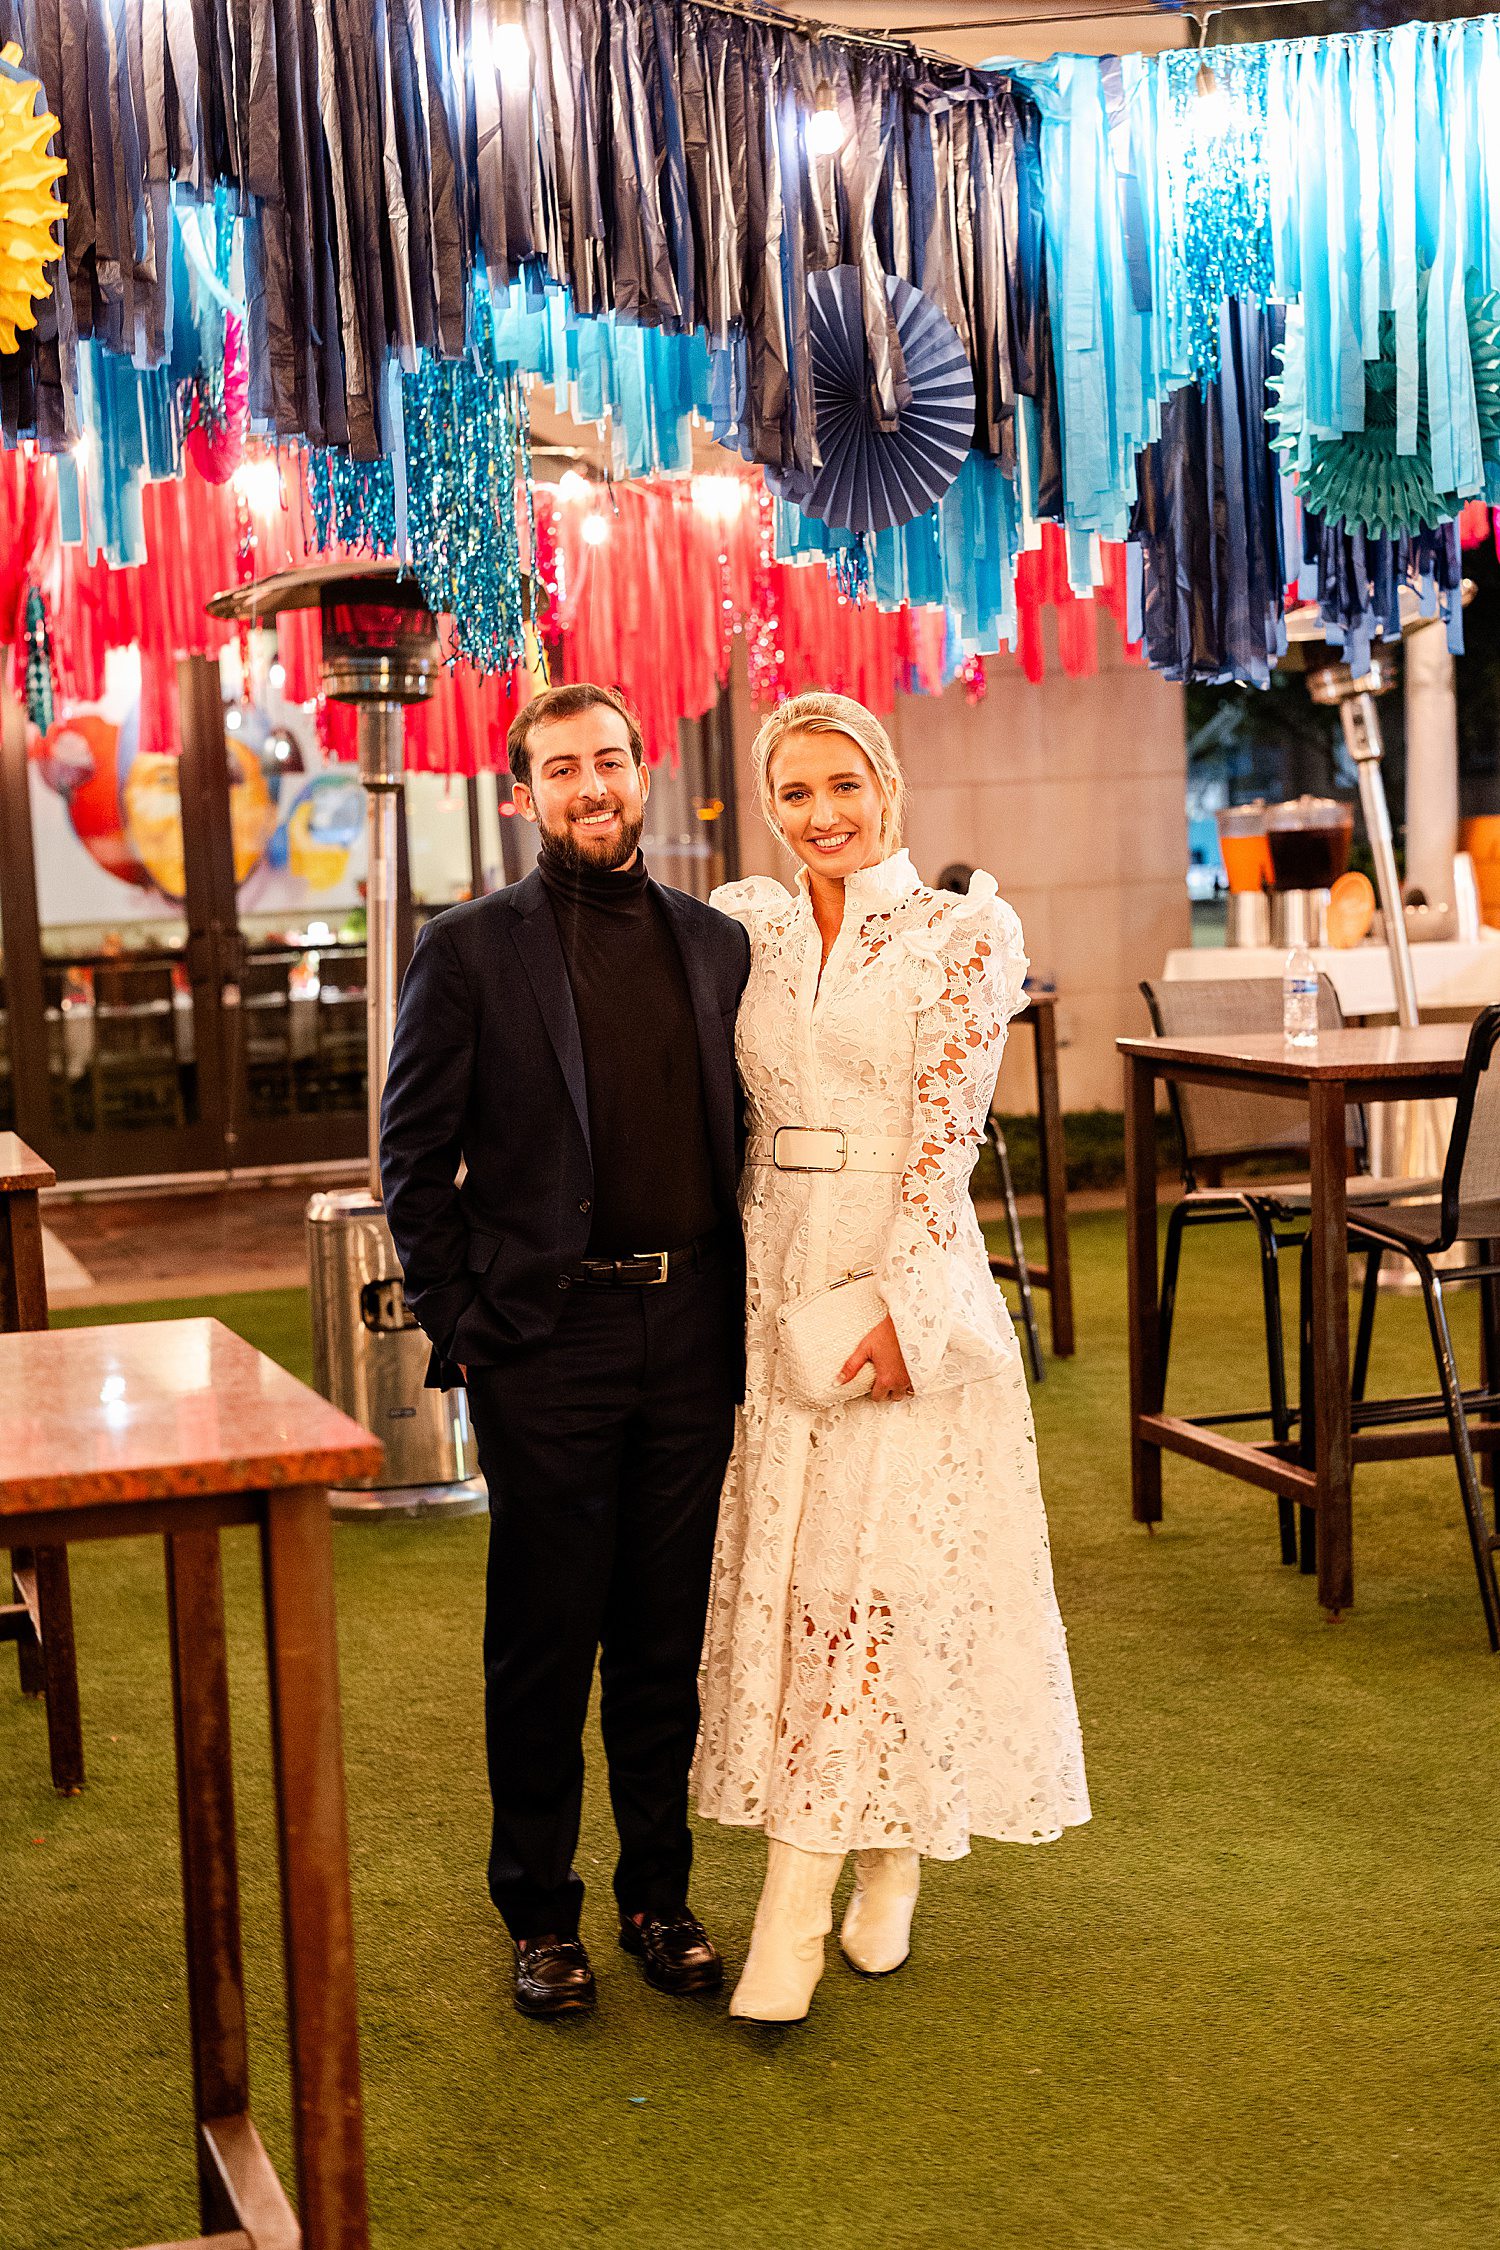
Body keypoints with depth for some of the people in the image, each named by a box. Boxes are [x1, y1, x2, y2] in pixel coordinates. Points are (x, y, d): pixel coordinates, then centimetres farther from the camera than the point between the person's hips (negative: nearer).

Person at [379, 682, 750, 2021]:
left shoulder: (717, 944, 8)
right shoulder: (471, 952, -2)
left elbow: (747, 1141, 13)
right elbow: (412, 1156, -1)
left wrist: (743, 1316, 6)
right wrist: (460, 1327, -5)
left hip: (691, 1331, 3)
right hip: (547, 1342, -3)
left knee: (669, 1635, 12)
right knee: (545, 1642, 6)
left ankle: (660, 1894, 26)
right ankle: (541, 1915, 20)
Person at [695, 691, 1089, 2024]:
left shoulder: (966, 934, -3)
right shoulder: (750, 931, 10)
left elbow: (946, 1130, -10)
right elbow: (733, 1124, 15)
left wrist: (903, 1304, -17)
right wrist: (742, 1291, 9)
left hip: (908, 1281, -5)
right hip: (779, 1275, 5)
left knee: (880, 1570, -5)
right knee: (785, 1568, 6)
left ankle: (793, 1918, 0)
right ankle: (882, 1867, 21)